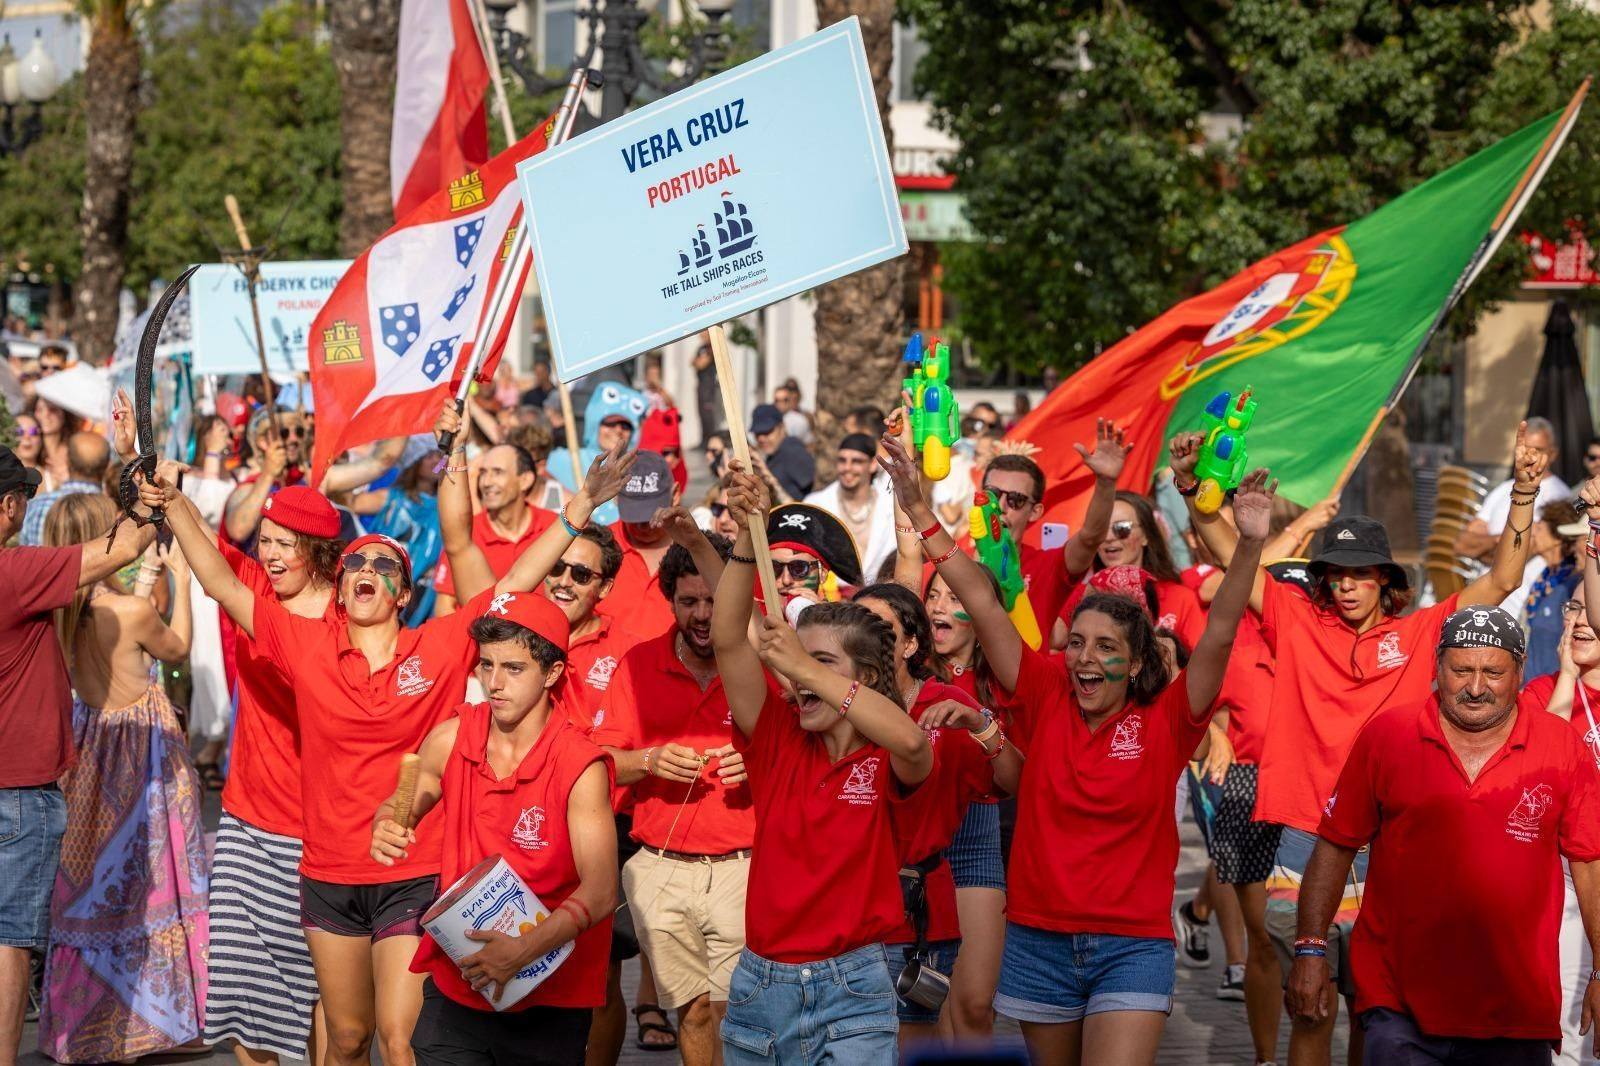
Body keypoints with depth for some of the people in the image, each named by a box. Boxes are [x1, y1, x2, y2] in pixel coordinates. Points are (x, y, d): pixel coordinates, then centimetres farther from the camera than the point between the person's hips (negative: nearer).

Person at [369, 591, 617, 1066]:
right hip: (455, 988, 4)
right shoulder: (450, 739, -2)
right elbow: (402, 806, 16)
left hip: (548, 1002, -3)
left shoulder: (581, 768, -16)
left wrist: (523, 951, -33)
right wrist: (386, 826, -8)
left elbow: (599, 893, -21)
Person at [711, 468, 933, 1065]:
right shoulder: (779, 739, 4)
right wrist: (747, 539, -20)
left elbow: (911, 741, -29)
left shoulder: (886, 762, -4)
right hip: (758, 986, 4)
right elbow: (728, 639, -7)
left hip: (851, 992, -4)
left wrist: (807, 666, -29)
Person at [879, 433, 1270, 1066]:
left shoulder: (1165, 722, -4)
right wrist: (920, 512, -6)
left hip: (1132, 947, -3)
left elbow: (1219, 634, -15)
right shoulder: (1045, 700, 1)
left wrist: (1249, 545, -29)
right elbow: (982, 604, -3)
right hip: (1037, 941, 3)